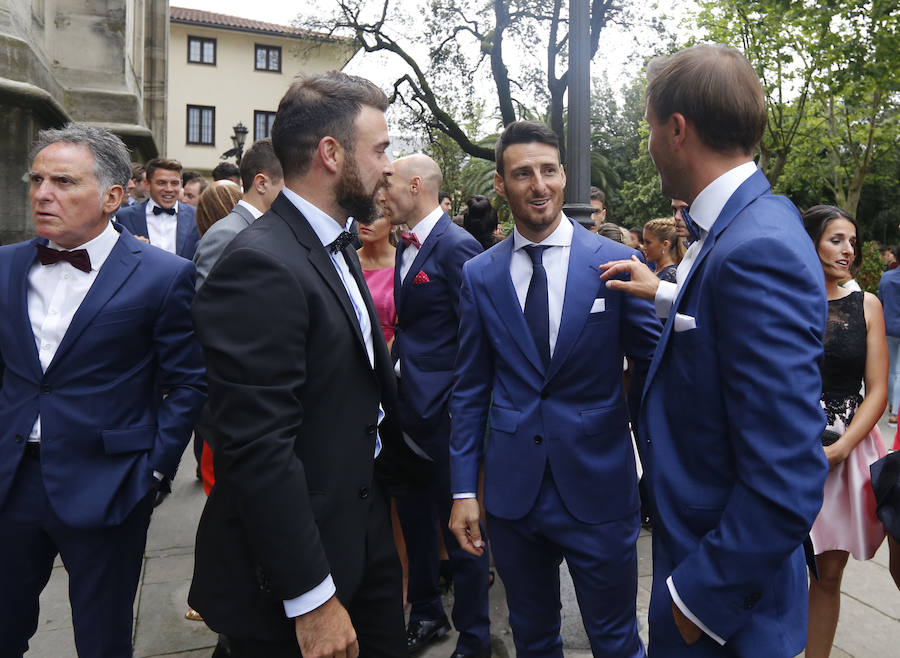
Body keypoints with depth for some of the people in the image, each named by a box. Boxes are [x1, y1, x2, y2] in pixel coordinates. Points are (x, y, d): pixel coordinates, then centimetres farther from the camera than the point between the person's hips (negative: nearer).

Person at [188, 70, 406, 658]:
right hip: (295, 571, -8)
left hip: (363, 534, 9)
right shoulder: (261, 267, -22)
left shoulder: (337, 250, 8)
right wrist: (311, 600, -21)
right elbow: (258, 448, -25)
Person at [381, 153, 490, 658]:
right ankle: (427, 614, 38)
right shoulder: (407, 248, 12)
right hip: (409, 404, 9)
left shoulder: (456, 246, -15)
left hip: (443, 408, -8)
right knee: (414, 516, 19)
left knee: (458, 525, 5)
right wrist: (395, 375, 11)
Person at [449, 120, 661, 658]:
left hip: (598, 487, -2)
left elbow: (653, 366, -2)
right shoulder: (479, 276, 2)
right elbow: (471, 389, 5)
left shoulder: (617, 262, -6)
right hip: (513, 489, 2)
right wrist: (464, 488, 3)